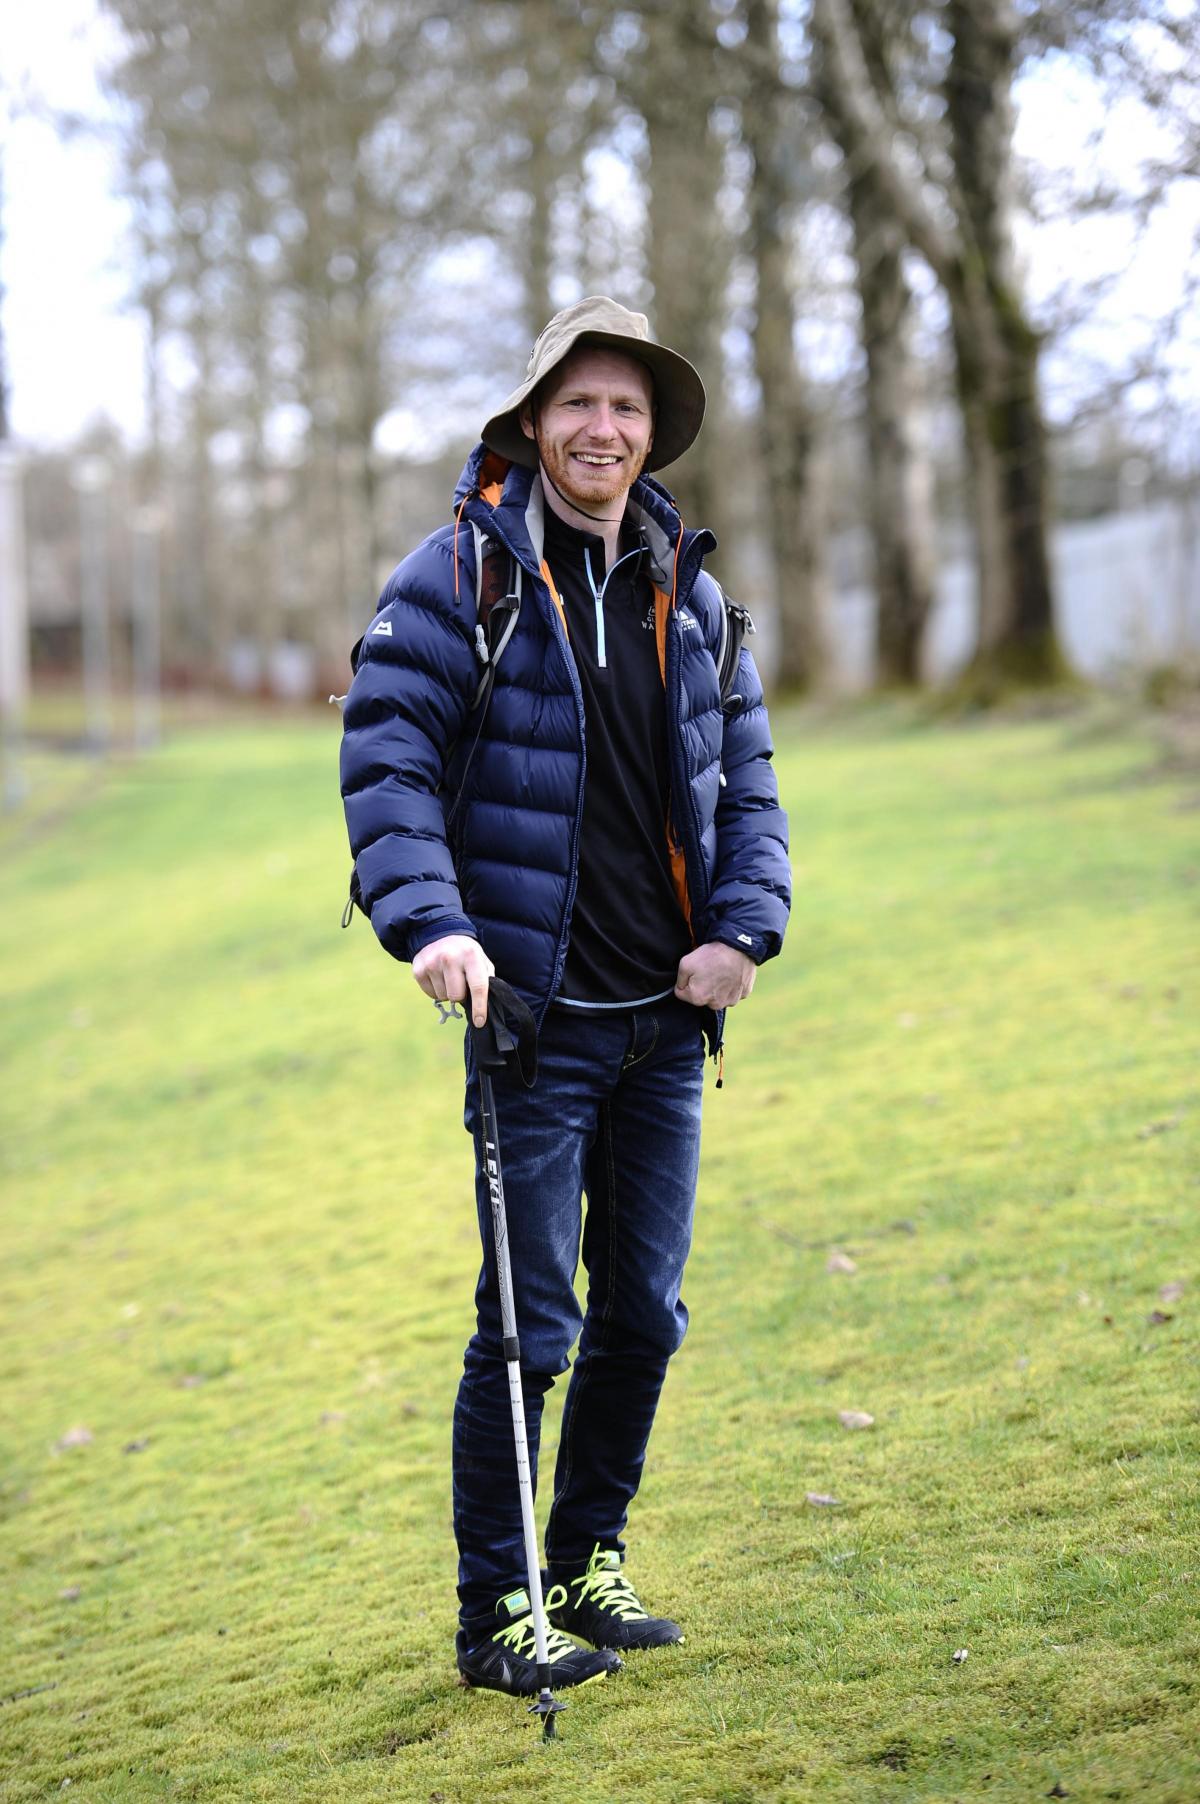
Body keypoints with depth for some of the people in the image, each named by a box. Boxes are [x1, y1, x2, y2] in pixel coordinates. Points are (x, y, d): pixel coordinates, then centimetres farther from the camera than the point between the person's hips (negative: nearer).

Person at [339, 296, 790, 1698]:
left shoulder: (689, 594, 12)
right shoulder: (459, 573, -5)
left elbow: (744, 782, 15)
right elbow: (387, 759, -10)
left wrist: (744, 930, 0)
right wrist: (430, 922, -23)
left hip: (667, 1018, 6)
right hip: (535, 1013, -6)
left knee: (642, 1315, 12)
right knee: (529, 1326, -3)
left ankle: (589, 1567, 28)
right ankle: (494, 1615, 10)